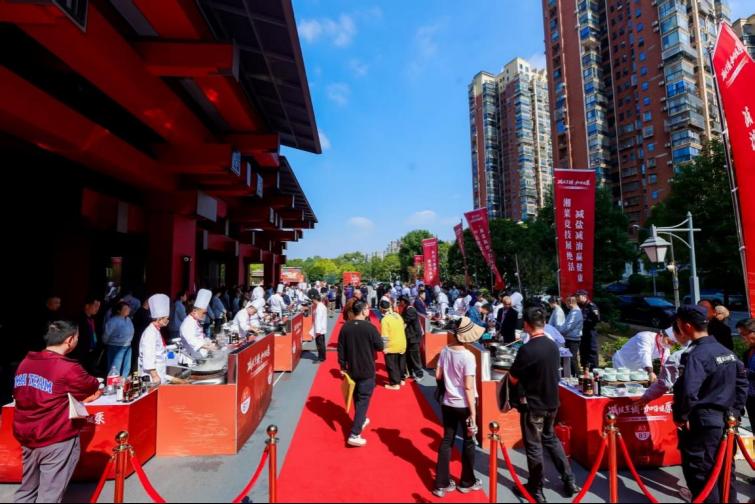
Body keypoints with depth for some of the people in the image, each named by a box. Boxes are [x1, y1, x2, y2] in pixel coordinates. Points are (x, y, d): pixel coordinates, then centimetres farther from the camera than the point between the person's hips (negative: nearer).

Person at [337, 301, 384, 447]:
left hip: (352, 369, 5)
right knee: (363, 400, 1)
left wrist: (343, 366, 9)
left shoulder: (345, 327, -5)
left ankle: (361, 420, 43)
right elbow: (380, 346, -8)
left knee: (357, 397, 24)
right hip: (367, 370, -5)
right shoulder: (370, 327, -18)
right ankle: (354, 435, -2)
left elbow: (341, 348, 0)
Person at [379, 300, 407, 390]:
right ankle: (401, 379, 35)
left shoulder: (385, 319, -19)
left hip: (392, 347, -7)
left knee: (391, 365, 7)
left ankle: (395, 384, 13)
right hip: (402, 345, 7)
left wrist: (384, 348, -11)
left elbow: (385, 336, -20)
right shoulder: (398, 316, 3)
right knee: (400, 363, 22)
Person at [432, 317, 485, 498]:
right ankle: (467, 482, 33)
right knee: (469, 442, 17)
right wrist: (473, 413, -15)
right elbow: (468, 387, -20)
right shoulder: (468, 356, -21)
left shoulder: (445, 351, -5)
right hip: (464, 405, -5)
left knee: (447, 440, 15)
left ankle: (441, 484, 23)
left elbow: (438, 376, 2)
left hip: (447, 403, 5)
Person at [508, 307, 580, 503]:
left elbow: (513, 379, -14)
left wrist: (524, 375, 6)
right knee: (550, 438, 26)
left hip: (532, 404, -7)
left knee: (533, 446, 9)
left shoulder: (527, 349, -25)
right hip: (551, 402, 7)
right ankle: (569, 481, 33)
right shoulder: (553, 346, -3)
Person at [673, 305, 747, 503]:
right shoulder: (727, 352, 6)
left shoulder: (695, 355, -22)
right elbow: (742, 383, 14)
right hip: (726, 421, 9)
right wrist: (735, 411, 20)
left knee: (700, 474, 5)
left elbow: (687, 392, -29)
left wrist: (681, 416, -14)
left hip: (701, 423, -9)